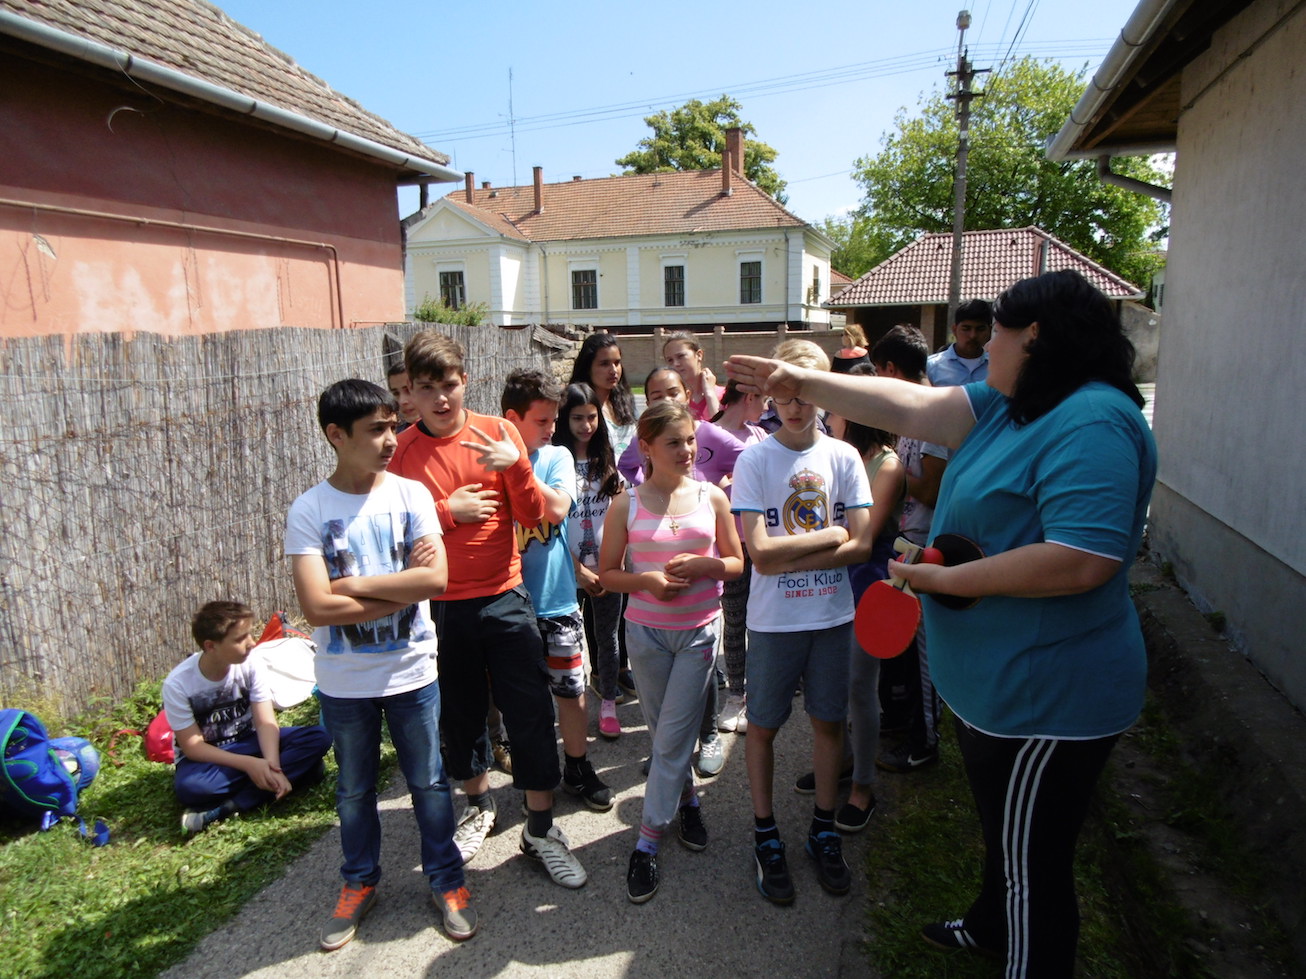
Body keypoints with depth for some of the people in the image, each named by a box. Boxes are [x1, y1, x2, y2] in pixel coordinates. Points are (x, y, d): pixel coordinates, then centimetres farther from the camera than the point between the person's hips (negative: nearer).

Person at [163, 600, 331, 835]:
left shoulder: (249, 664, -15)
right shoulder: (177, 684, -21)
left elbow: (266, 722, -16)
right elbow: (192, 746, -19)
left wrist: (272, 765, -35)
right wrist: (248, 764, -31)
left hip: (248, 742, 4)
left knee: (318, 737, -22)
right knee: (189, 787, -39)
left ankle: (226, 807, -28)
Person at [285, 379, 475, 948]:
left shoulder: (410, 494, -8)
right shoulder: (308, 511, -11)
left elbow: (436, 579, -19)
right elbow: (317, 607, -19)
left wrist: (354, 585, -18)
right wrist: (402, 588, -18)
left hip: (411, 673, 0)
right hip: (343, 682, 0)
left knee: (428, 782, 14)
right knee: (354, 789, 20)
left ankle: (446, 880, 35)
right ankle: (359, 882, 43)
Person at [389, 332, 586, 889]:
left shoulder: (497, 433, -3)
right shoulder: (402, 450, -3)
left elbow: (532, 516, -5)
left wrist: (517, 464, -22)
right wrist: (447, 511, -15)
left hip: (504, 598, -1)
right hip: (439, 606, 1)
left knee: (530, 712, 3)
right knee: (459, 713, 17)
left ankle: (540, 828, 21)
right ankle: (479, 804, 42)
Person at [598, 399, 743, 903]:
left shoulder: (711, 497, -2)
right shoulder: (626, 506, -5)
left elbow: (737, 562, 5)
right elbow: (607, 573, 0)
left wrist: (703, 565, -15)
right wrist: (648, 579, -18)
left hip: (700, 630, 0)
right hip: (646, 630, 1)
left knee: (673, 737, 0)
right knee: (663, 731, 15)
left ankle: (648, 840, 12)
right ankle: (687, 798, 40)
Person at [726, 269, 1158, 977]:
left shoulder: (1092, 423, -25)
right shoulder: (1012, 405, 5)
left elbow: (1082, 562, -33)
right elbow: (912, 407, 3)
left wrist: (948, 580, -24)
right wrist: (800, 384, 0)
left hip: (1045, 700, -10)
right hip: (992, 683, 10)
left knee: (1031, 863, 10)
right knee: (1000, 831, 31)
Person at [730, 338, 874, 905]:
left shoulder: (843, 457, -1)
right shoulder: (754, 460, -9)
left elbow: (861, 545, -7)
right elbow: (761, 553, -17)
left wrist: (790, 559, -16)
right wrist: (829, 535, -10)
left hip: (833, 616, 2)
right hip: (773, 619, -2)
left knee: (829, 722, 14)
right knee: (763, 726, 9)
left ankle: (824, 831, 34)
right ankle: (766, 837, 29)